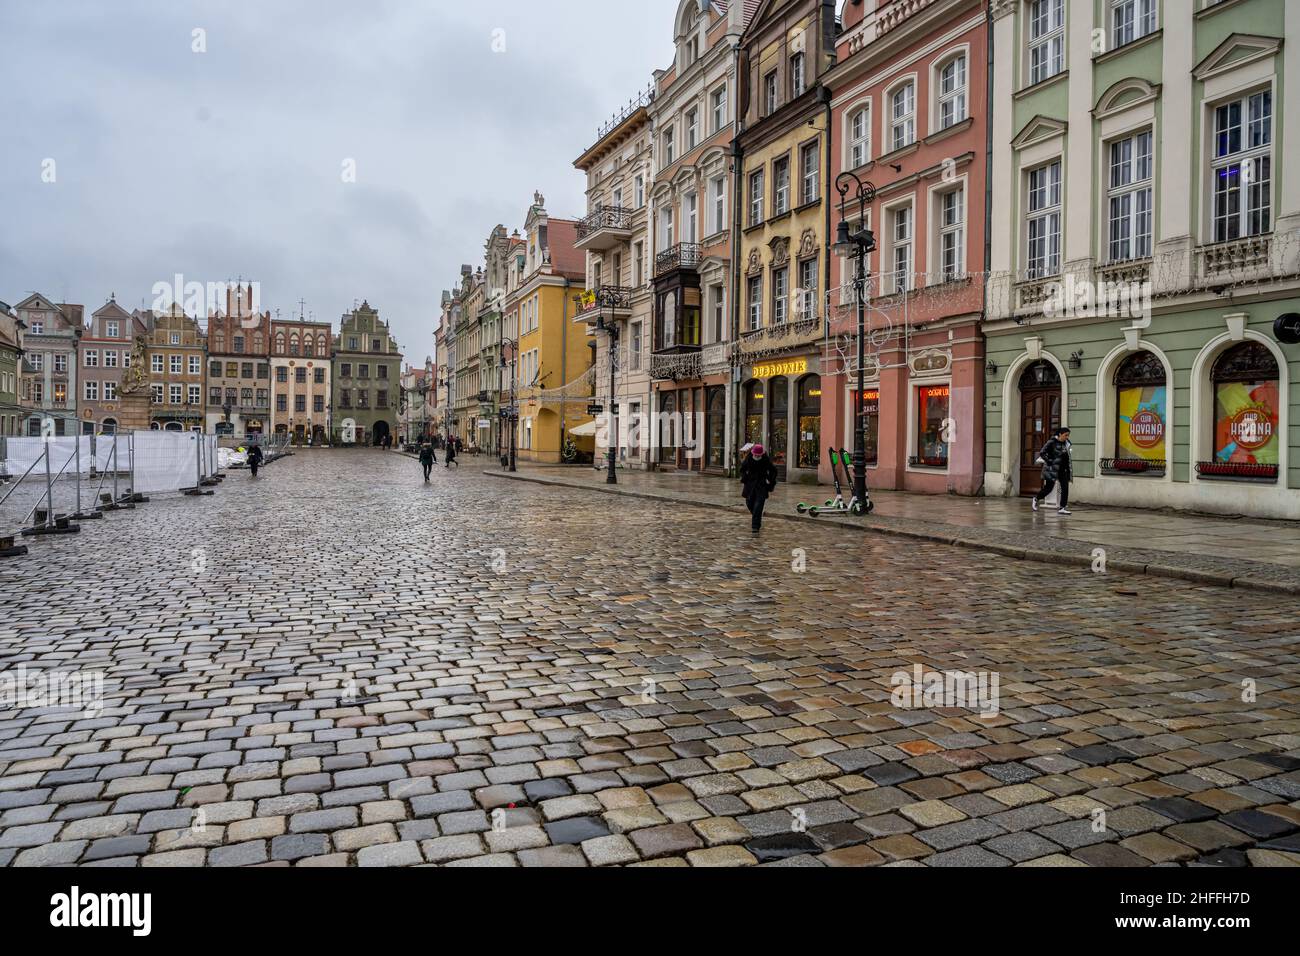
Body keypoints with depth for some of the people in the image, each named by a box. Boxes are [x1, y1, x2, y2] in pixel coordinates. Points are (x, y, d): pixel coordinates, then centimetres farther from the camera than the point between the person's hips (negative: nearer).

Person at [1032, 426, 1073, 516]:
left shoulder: (1066, 443, 6)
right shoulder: (1052, 442, -12)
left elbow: (1067, 456, 19)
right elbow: (1042, 453, -13)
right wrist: (1050, 462, -17)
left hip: (1063, 469, 6)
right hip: (1052, 469, -6)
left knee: (1065, 488, -3)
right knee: (1048, 488, 1)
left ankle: (1062, 508, 1)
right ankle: (1036, 498, 29)